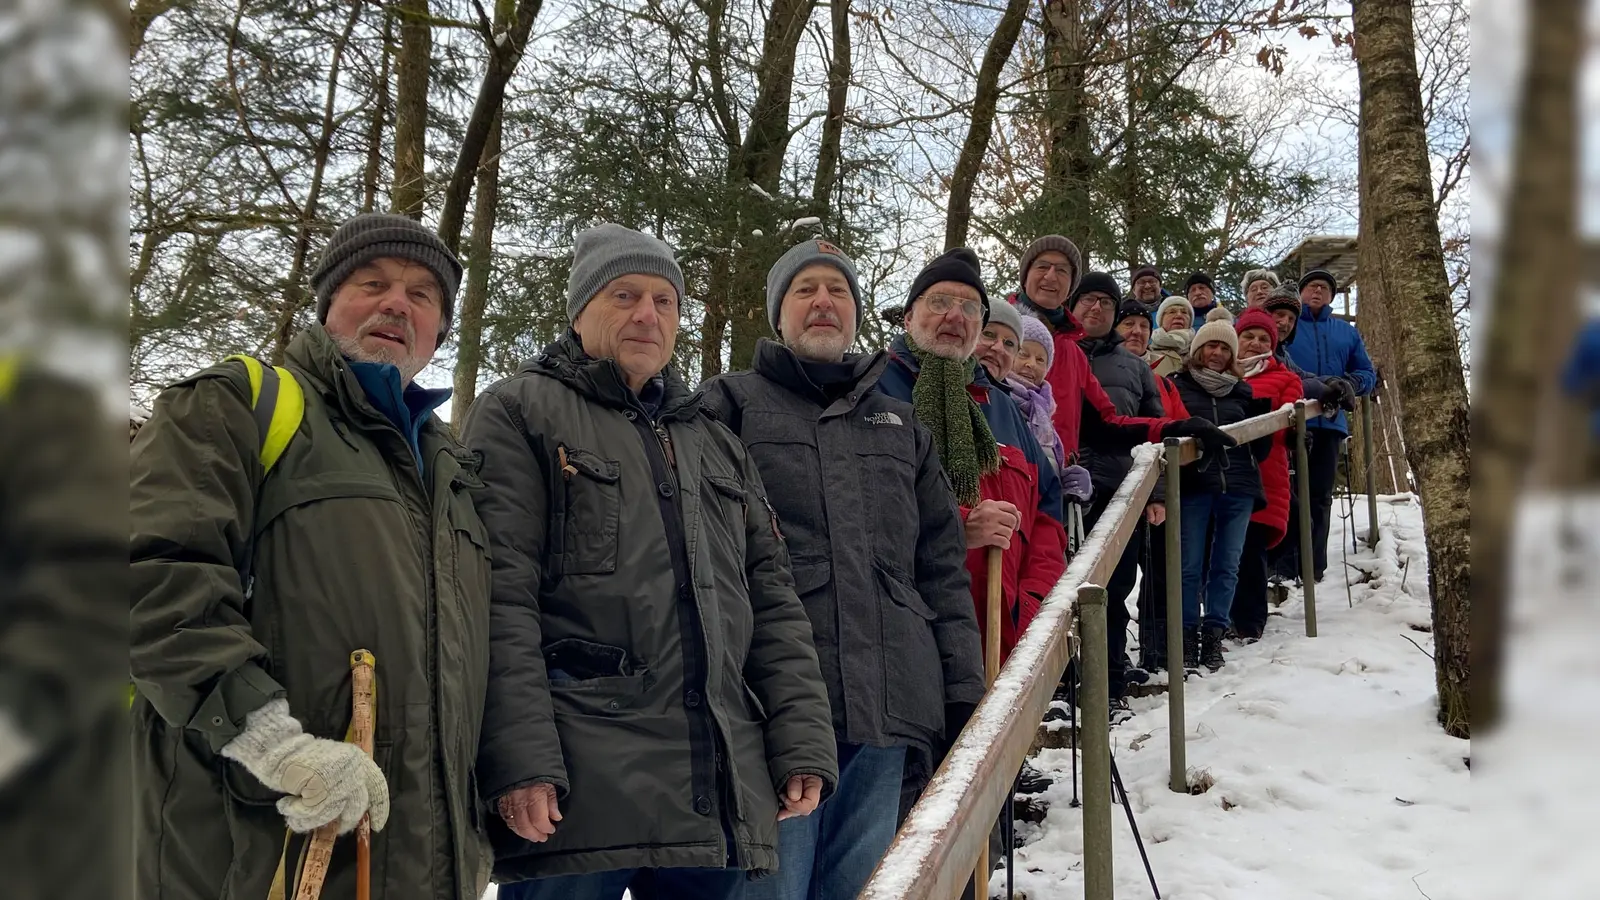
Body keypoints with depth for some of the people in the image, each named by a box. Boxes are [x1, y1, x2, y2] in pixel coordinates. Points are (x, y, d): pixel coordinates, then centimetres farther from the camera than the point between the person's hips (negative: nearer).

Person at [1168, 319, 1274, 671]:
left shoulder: (1242, 390, 18)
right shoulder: (1178, 385, 8)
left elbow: (1260, 448, 16)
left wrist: (1263, 418, -2)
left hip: (1238, 488, 4)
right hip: (1193, 486, -3)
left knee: (1227, 566, 5)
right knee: (1190, 566, -4)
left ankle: (1214, 635, 12)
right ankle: (1188, 634, 5)